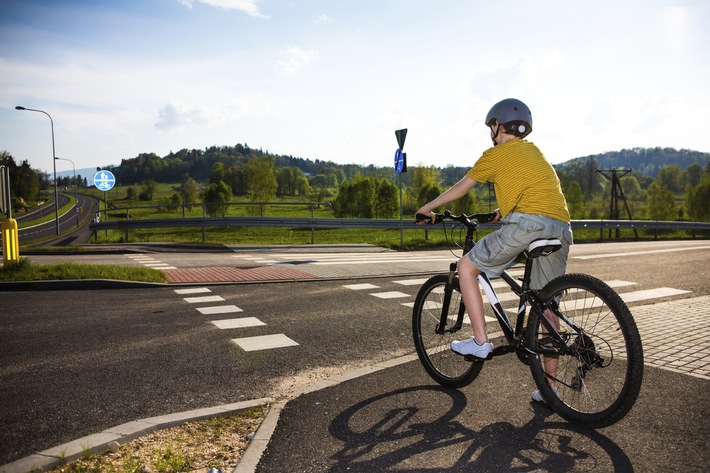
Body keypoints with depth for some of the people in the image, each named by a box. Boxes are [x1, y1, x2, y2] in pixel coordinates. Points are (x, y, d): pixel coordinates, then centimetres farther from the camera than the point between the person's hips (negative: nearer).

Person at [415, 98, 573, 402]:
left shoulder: (495, 154, 10)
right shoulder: (535, 152, 30)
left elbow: (459, 189, 15)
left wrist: (428, 208, 27)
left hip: (527, 224, -8)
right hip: (561, 228, 8)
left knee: (466, 267, 6)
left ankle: (480, 341, 1)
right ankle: (550, 385, 18)